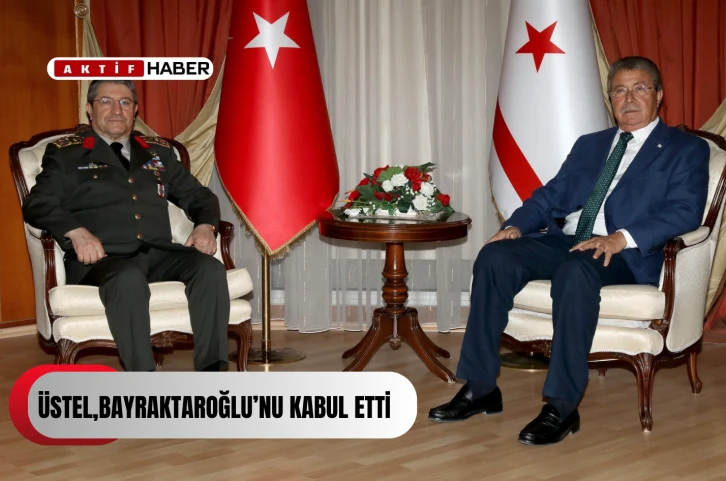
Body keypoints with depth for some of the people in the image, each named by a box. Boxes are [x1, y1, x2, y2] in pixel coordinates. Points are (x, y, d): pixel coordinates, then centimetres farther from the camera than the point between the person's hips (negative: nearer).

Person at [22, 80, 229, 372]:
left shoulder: (159, 152, 24)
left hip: (158, 253, 4)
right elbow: (37, 204, 1)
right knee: (128, 278, -39)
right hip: (104, 257, -4)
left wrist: (205, 225, 2)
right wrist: (76, 231, -19)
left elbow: (199, 195, 26)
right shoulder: (66, 153, 12)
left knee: (210, 268, -27)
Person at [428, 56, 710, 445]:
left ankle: (562, 407, -34)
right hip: (564, 240, 5)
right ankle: (480, 388, -18)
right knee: (494, 256, -22)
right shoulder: (589, 144, 26)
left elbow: (686, 211, -7)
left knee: (576, 271, -39)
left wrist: (621, 238, -23)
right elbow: (549, 196, 20)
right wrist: (516, 225, -3)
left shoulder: (686, 149, 9)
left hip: (626, 255, -5)